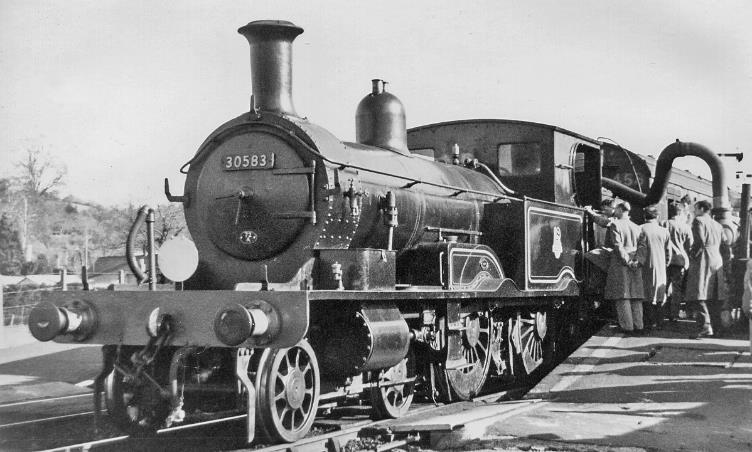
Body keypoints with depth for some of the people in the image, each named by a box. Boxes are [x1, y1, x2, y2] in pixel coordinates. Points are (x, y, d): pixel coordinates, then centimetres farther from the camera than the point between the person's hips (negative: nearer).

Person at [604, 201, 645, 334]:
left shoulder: (615, 225, -5)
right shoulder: (636, 227, 12)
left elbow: (618, 246, -13)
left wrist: (627, 261, -11)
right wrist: (637, 260, 2)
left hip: (620, 263, -5)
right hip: (635, 265, 5)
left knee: (622, 296, -3)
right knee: (636, 296, 8)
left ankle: (627, 326, -6)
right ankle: (638, 325, 7)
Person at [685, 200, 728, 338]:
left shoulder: (698, 220, -3)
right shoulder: (718, 225, 21)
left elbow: (700, 241, -15)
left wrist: (692, 255, -6)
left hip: (702, 261, -8)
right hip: (717, 261, 8)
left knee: (698, 297, -12)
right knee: (714, 297, 11)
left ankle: (706, 326, -23)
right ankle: (717, 326, 12)